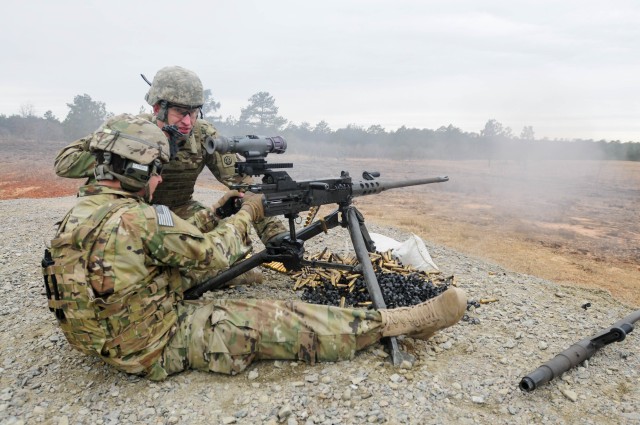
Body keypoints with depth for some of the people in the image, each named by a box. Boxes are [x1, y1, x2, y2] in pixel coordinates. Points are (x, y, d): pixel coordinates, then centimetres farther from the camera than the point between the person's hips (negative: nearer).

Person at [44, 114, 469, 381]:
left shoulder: (81, 213, 3)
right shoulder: (138, 218, -27)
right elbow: (213, 252, -15)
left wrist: (215, 214, 8)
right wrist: (246, 214, 1)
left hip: (114, 341, 10)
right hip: (159, 346, -9)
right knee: (278, 321, -12)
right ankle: (411, 319, -6)